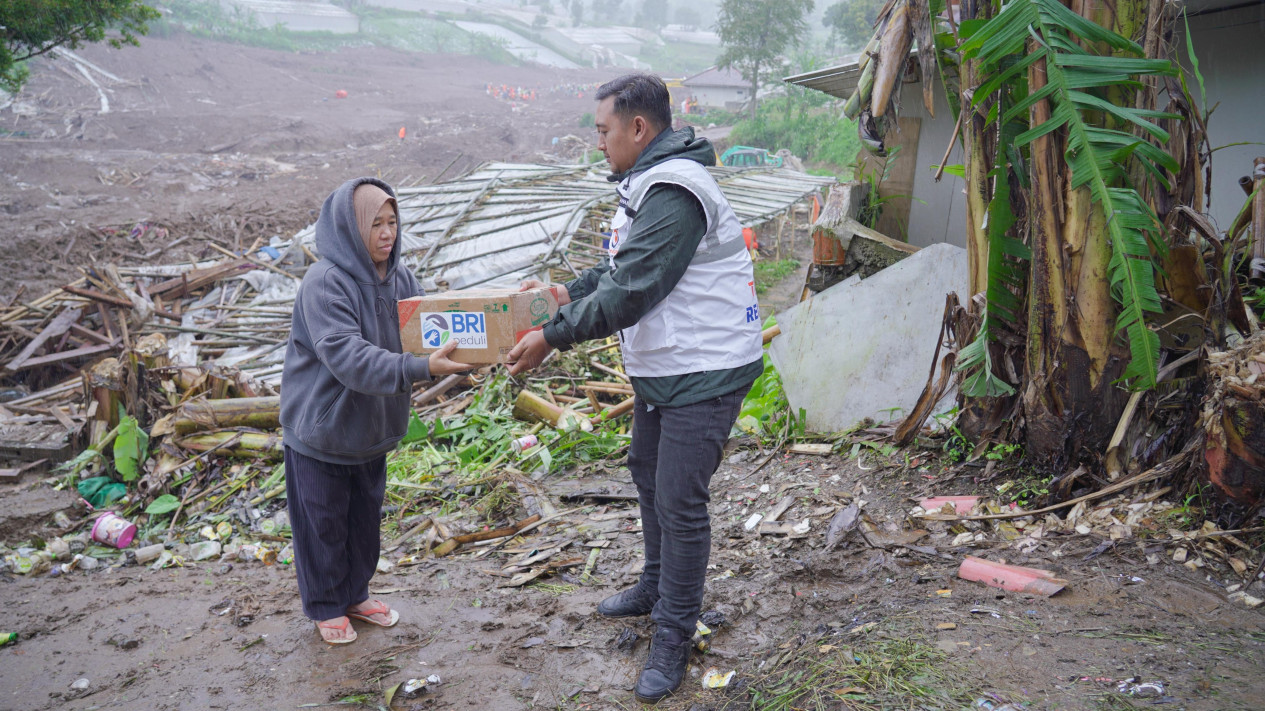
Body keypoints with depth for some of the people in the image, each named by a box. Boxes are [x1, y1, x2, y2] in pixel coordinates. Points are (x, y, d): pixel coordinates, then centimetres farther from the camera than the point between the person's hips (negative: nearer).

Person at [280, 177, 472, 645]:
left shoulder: (398, 277, -3)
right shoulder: (324, 283, -26)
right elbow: (349, 358, -36)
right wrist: (422, 369, -45)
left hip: (370, 428, 7)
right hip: (320, 427, -6)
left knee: (365, 516, 21)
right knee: (324, 523, 11)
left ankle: (356, 594, 41)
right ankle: (325, 607, 32)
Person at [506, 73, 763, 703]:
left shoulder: (674, 192, -24)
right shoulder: (646, 184, 11)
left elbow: (632, 291, -27)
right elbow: (626, 267, 22)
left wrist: (554, 336, -22)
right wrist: (571, 292, 13)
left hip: (703, 369, -11)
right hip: (661, 366, 11)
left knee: (680, 502, -4)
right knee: (648, 473, 24)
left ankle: (673, 638, 12)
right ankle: (658, 587, 44)